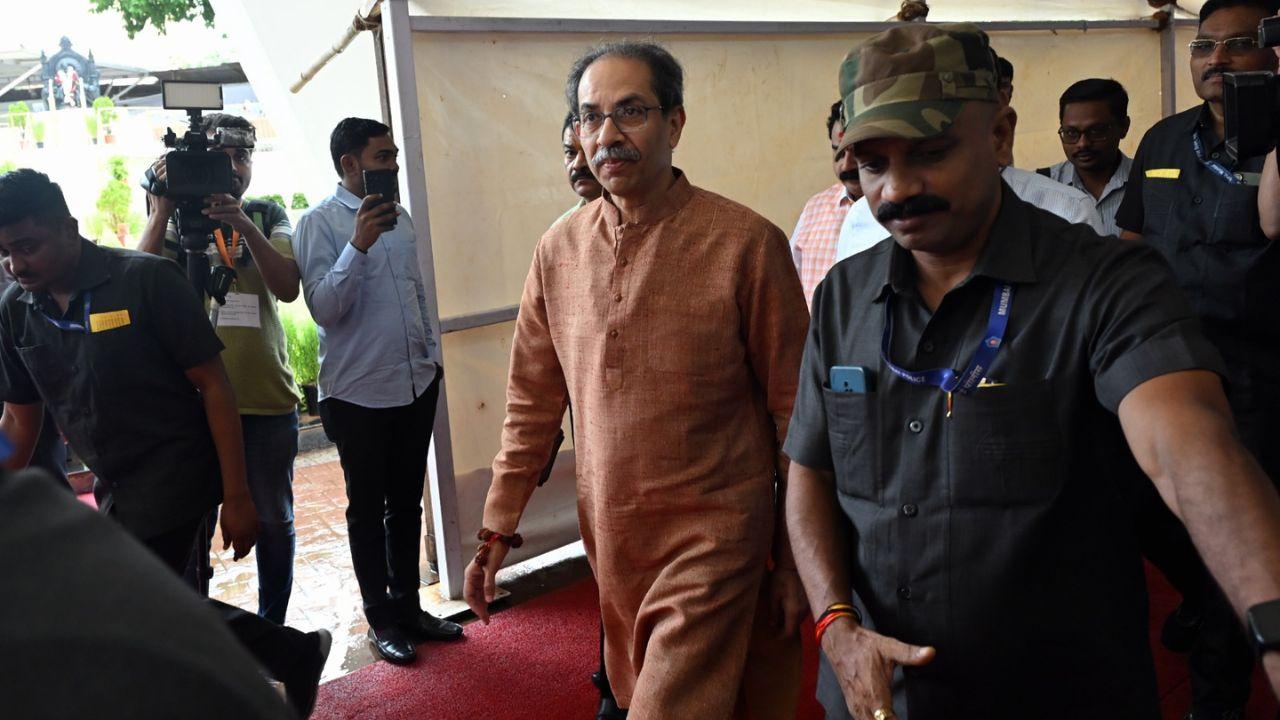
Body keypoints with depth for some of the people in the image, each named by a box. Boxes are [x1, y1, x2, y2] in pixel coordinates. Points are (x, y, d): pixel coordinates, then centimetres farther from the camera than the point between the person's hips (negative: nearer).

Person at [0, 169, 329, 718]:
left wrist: (236, 496, -16)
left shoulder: (145, 279, -16)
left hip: (172, 471, -7)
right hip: (113, 486, 7)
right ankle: (295, 656, 27)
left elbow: (214, 386, -14)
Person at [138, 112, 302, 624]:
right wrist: (160, 211, -18)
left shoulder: (267, 216, 7)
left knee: (272, 520, 9)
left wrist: (246, 227, -21)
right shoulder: (177, 218, 5)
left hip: (267, 397, 1)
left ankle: (272, 628, 25)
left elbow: (288, 288, -9)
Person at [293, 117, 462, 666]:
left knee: (407, 503, 15)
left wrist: (431, 355, 16)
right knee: (368, 509, 8)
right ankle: (380, 619, 21)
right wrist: (358, 245, -27)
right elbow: (323, 308, -18)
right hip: (358, 394, -6)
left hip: (416, 385, 6)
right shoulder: (320, 223, -9)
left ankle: (408, 606, 28)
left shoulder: (400, 218, 10)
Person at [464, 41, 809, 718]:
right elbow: (533, 402, 9)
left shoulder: (747, 243, -12)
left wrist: (795, 561, -3)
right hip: (608, 536, 5)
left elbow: (791, 409, -7)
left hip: (712, 535, -5)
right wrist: (497, 530, 6)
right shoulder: (558, 250, 2)